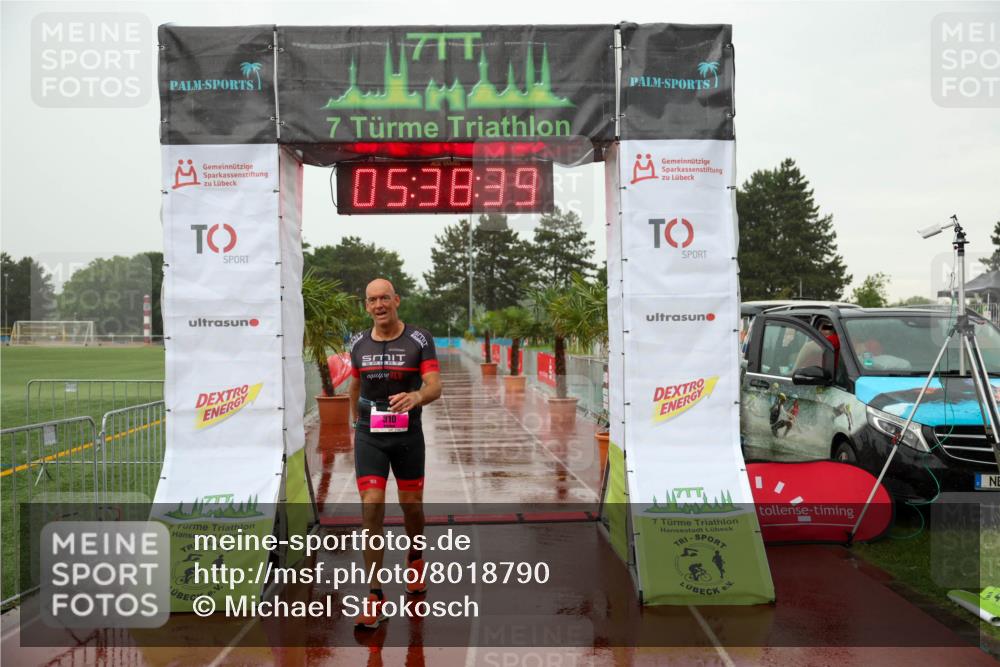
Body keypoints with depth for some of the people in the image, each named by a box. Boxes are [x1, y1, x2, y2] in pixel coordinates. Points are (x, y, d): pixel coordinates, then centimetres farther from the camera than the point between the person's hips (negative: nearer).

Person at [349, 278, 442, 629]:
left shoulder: (420, 339, -7)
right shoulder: (358, 343, 2)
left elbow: (435, 387, -16)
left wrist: (415, 396, -37)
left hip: (408, 433, -1)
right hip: (369, 435, 1)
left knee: (411, 505, 12)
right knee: (371, 508, -10)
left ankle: (415, 558, 45)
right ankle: (374, 596, -5)